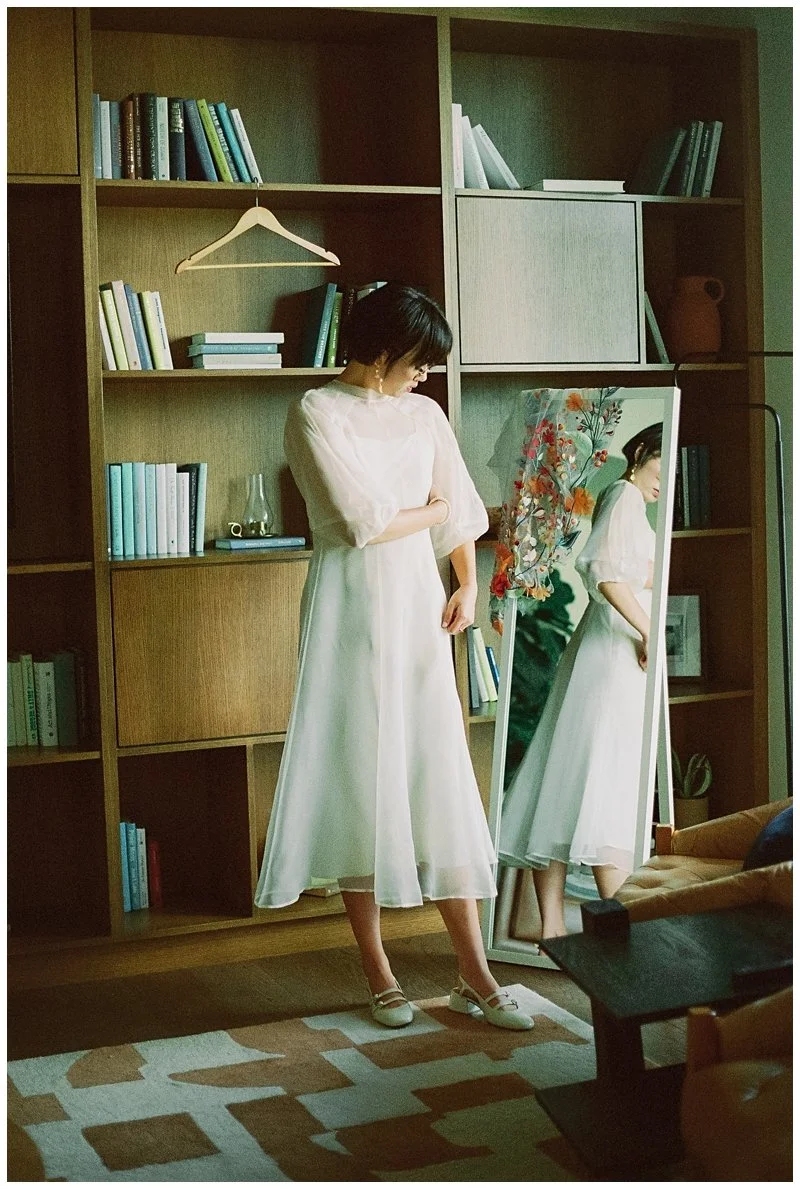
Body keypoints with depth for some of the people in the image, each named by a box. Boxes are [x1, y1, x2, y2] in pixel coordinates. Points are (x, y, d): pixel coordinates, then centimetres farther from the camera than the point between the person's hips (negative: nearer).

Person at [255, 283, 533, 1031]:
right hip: (352, 606, -5)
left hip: (418, 603, 5)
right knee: (361, 781, 0)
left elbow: (458, 512, 17)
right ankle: (378, 975, 12)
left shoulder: (424, 415, 13)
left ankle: (473, 975, 7)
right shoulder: (316, 414, -6)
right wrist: (427, 509, 3)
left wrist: (468, 584, 2)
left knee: (441, 781, 3)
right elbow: (362, 522, -14)